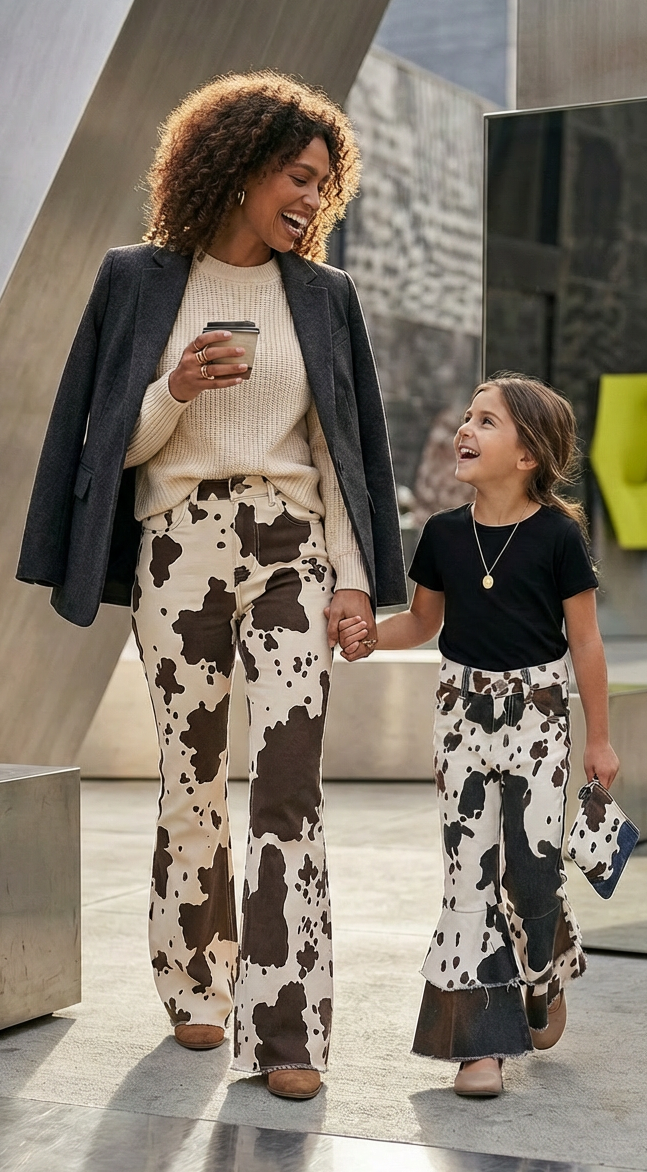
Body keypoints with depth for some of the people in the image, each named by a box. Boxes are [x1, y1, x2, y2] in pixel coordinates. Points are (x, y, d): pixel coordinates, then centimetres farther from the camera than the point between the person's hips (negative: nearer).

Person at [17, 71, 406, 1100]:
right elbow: (113, 442, 6)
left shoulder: (323, 296, 9)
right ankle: (197, 992, 22)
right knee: (193, 777, 6)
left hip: (291, 549, 1)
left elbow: (346, 445, 9)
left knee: (286, 784, -10)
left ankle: (286, 1028, -10)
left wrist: (354, 578, 1)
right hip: (179, 548, 0)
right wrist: (176, 390, -14)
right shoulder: (139, 282, 5)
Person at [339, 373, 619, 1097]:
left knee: (532, 862, -7)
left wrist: (599, 738, 0)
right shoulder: (445, 534, 0)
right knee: (468, 868, 0)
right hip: (464, 707, 3)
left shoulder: (557, 536, -9)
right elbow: (424, 621, 13)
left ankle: (548, 978, 28)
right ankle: (481, 1037, 6)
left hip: (536, 711, -3)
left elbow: (584, 641, -3)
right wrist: (369, 636, -7)